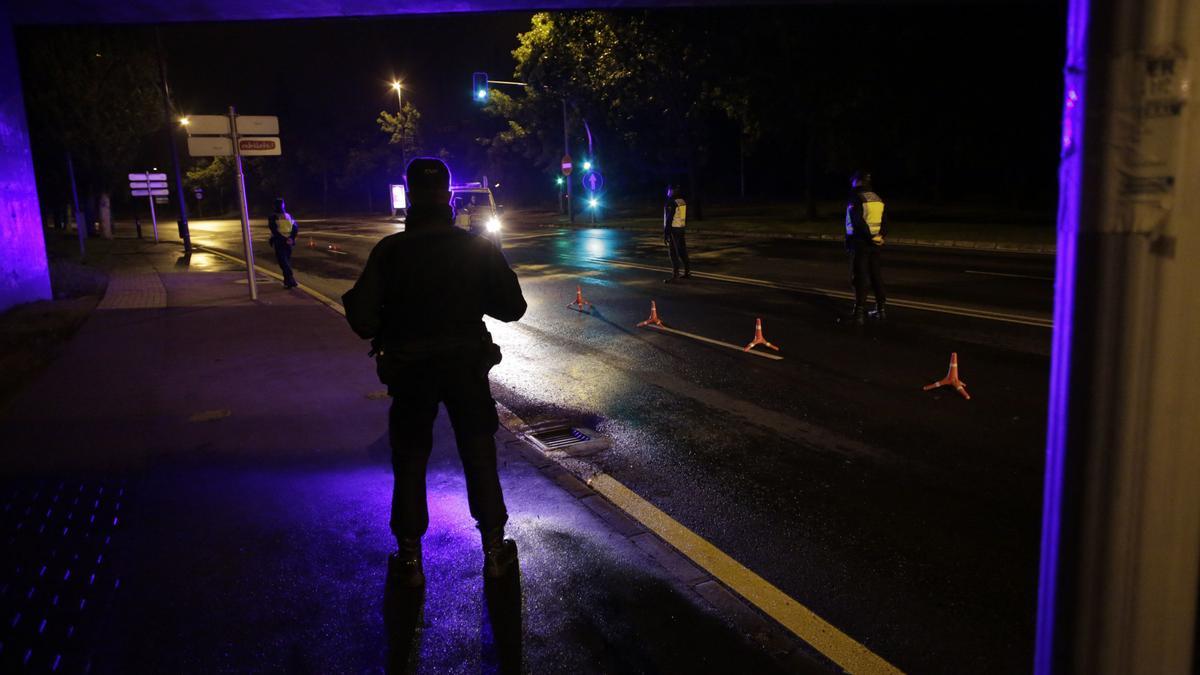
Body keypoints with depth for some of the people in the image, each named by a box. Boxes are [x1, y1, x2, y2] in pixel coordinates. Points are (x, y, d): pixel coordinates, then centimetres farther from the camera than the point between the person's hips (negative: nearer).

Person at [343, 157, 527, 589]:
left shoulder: (389, 251, -12)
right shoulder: (478, 247, -8)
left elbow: (362, 318, -15)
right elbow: (512, 307, -5)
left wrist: (385, 331, 6)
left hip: (410, 371, -1)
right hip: (467, 367, 1)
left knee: (409, 463, 14)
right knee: (480, 458, 14)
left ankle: (409, 560, 21)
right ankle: (494, 551, 21)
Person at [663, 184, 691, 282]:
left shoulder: (671, 203, -15)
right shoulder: (683, 202, 10)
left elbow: (669, 218, -18)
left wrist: (665, 232, -15)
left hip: (673, 230, -8)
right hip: (681, 229, 8)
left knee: (674, 252, -7)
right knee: (682, 251, 13)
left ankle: (675, 274, -9)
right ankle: (687, 272, 17)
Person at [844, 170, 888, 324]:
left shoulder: (856, 199, -12)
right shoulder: (877, 199, 12)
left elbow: (858, 222, -21)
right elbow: (884, 222, 12)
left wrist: (869, 236, -16)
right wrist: (881, 236, 2)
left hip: (860, 242, -7)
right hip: (875, 243, 7)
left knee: (859, 277, -4)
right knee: (875, 275, 15)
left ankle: (859, 312, -7)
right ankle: (881, 308, 21)